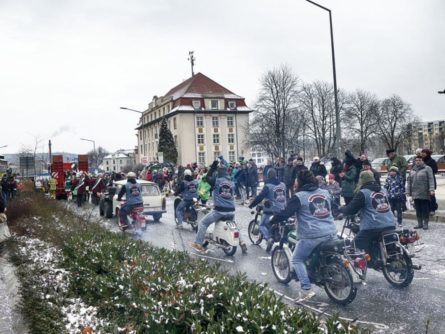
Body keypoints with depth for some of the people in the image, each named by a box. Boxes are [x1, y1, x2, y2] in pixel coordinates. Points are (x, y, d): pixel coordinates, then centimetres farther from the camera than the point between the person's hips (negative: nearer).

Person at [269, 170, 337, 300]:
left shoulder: (299, 196, -6)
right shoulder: (326, 193, 13)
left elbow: (286, 213, -9)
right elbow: (333, 208, 28)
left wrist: (272, 221, 4)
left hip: (312, 236, -6)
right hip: (331, 233, 6)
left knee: (297, 260, 8)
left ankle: (307, 290, -2)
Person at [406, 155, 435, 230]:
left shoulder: (427, 169, -1)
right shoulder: (412, 170, 16)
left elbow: (431, 180, -9)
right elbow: (409, 181, 16)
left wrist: (431, 190, -18)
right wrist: (408, 191, 11)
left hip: (424, 194, -5)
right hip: (415, 193, 5)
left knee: (425, 209, 0)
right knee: (418, 209, 10)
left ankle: (425, 224, 9)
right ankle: (419, 223, 18)